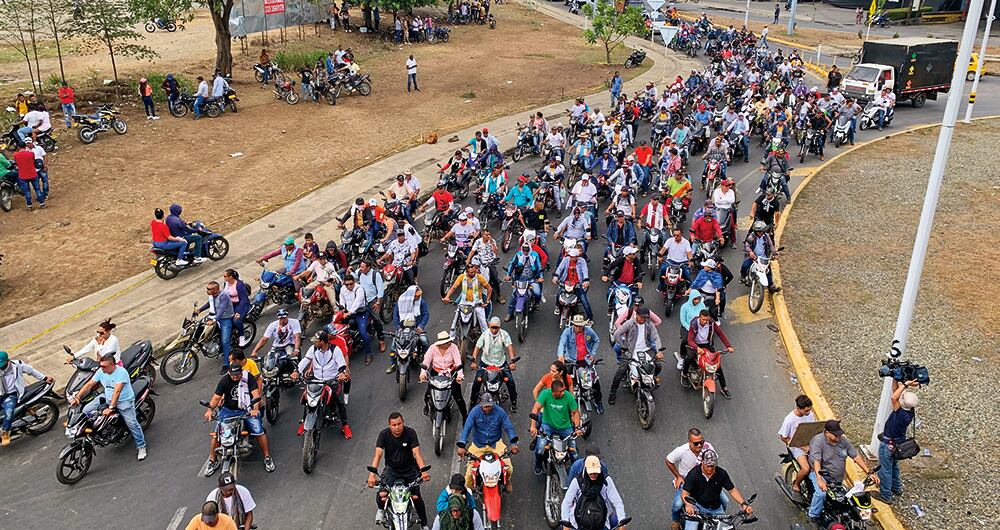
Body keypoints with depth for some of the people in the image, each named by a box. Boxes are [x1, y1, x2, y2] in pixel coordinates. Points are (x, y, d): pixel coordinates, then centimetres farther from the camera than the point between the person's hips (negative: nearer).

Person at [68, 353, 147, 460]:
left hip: (124, 400, -7)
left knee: (132, 423, -15)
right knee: (86, 410, -4)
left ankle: (141, 446, -1)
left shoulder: (121, 372, -24)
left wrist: (110, 407, -38)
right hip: (107, 398, 7)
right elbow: (89, 385, -1)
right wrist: (77, 397, -12)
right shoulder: (101, 372, -4)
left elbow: (117, 391, -32)